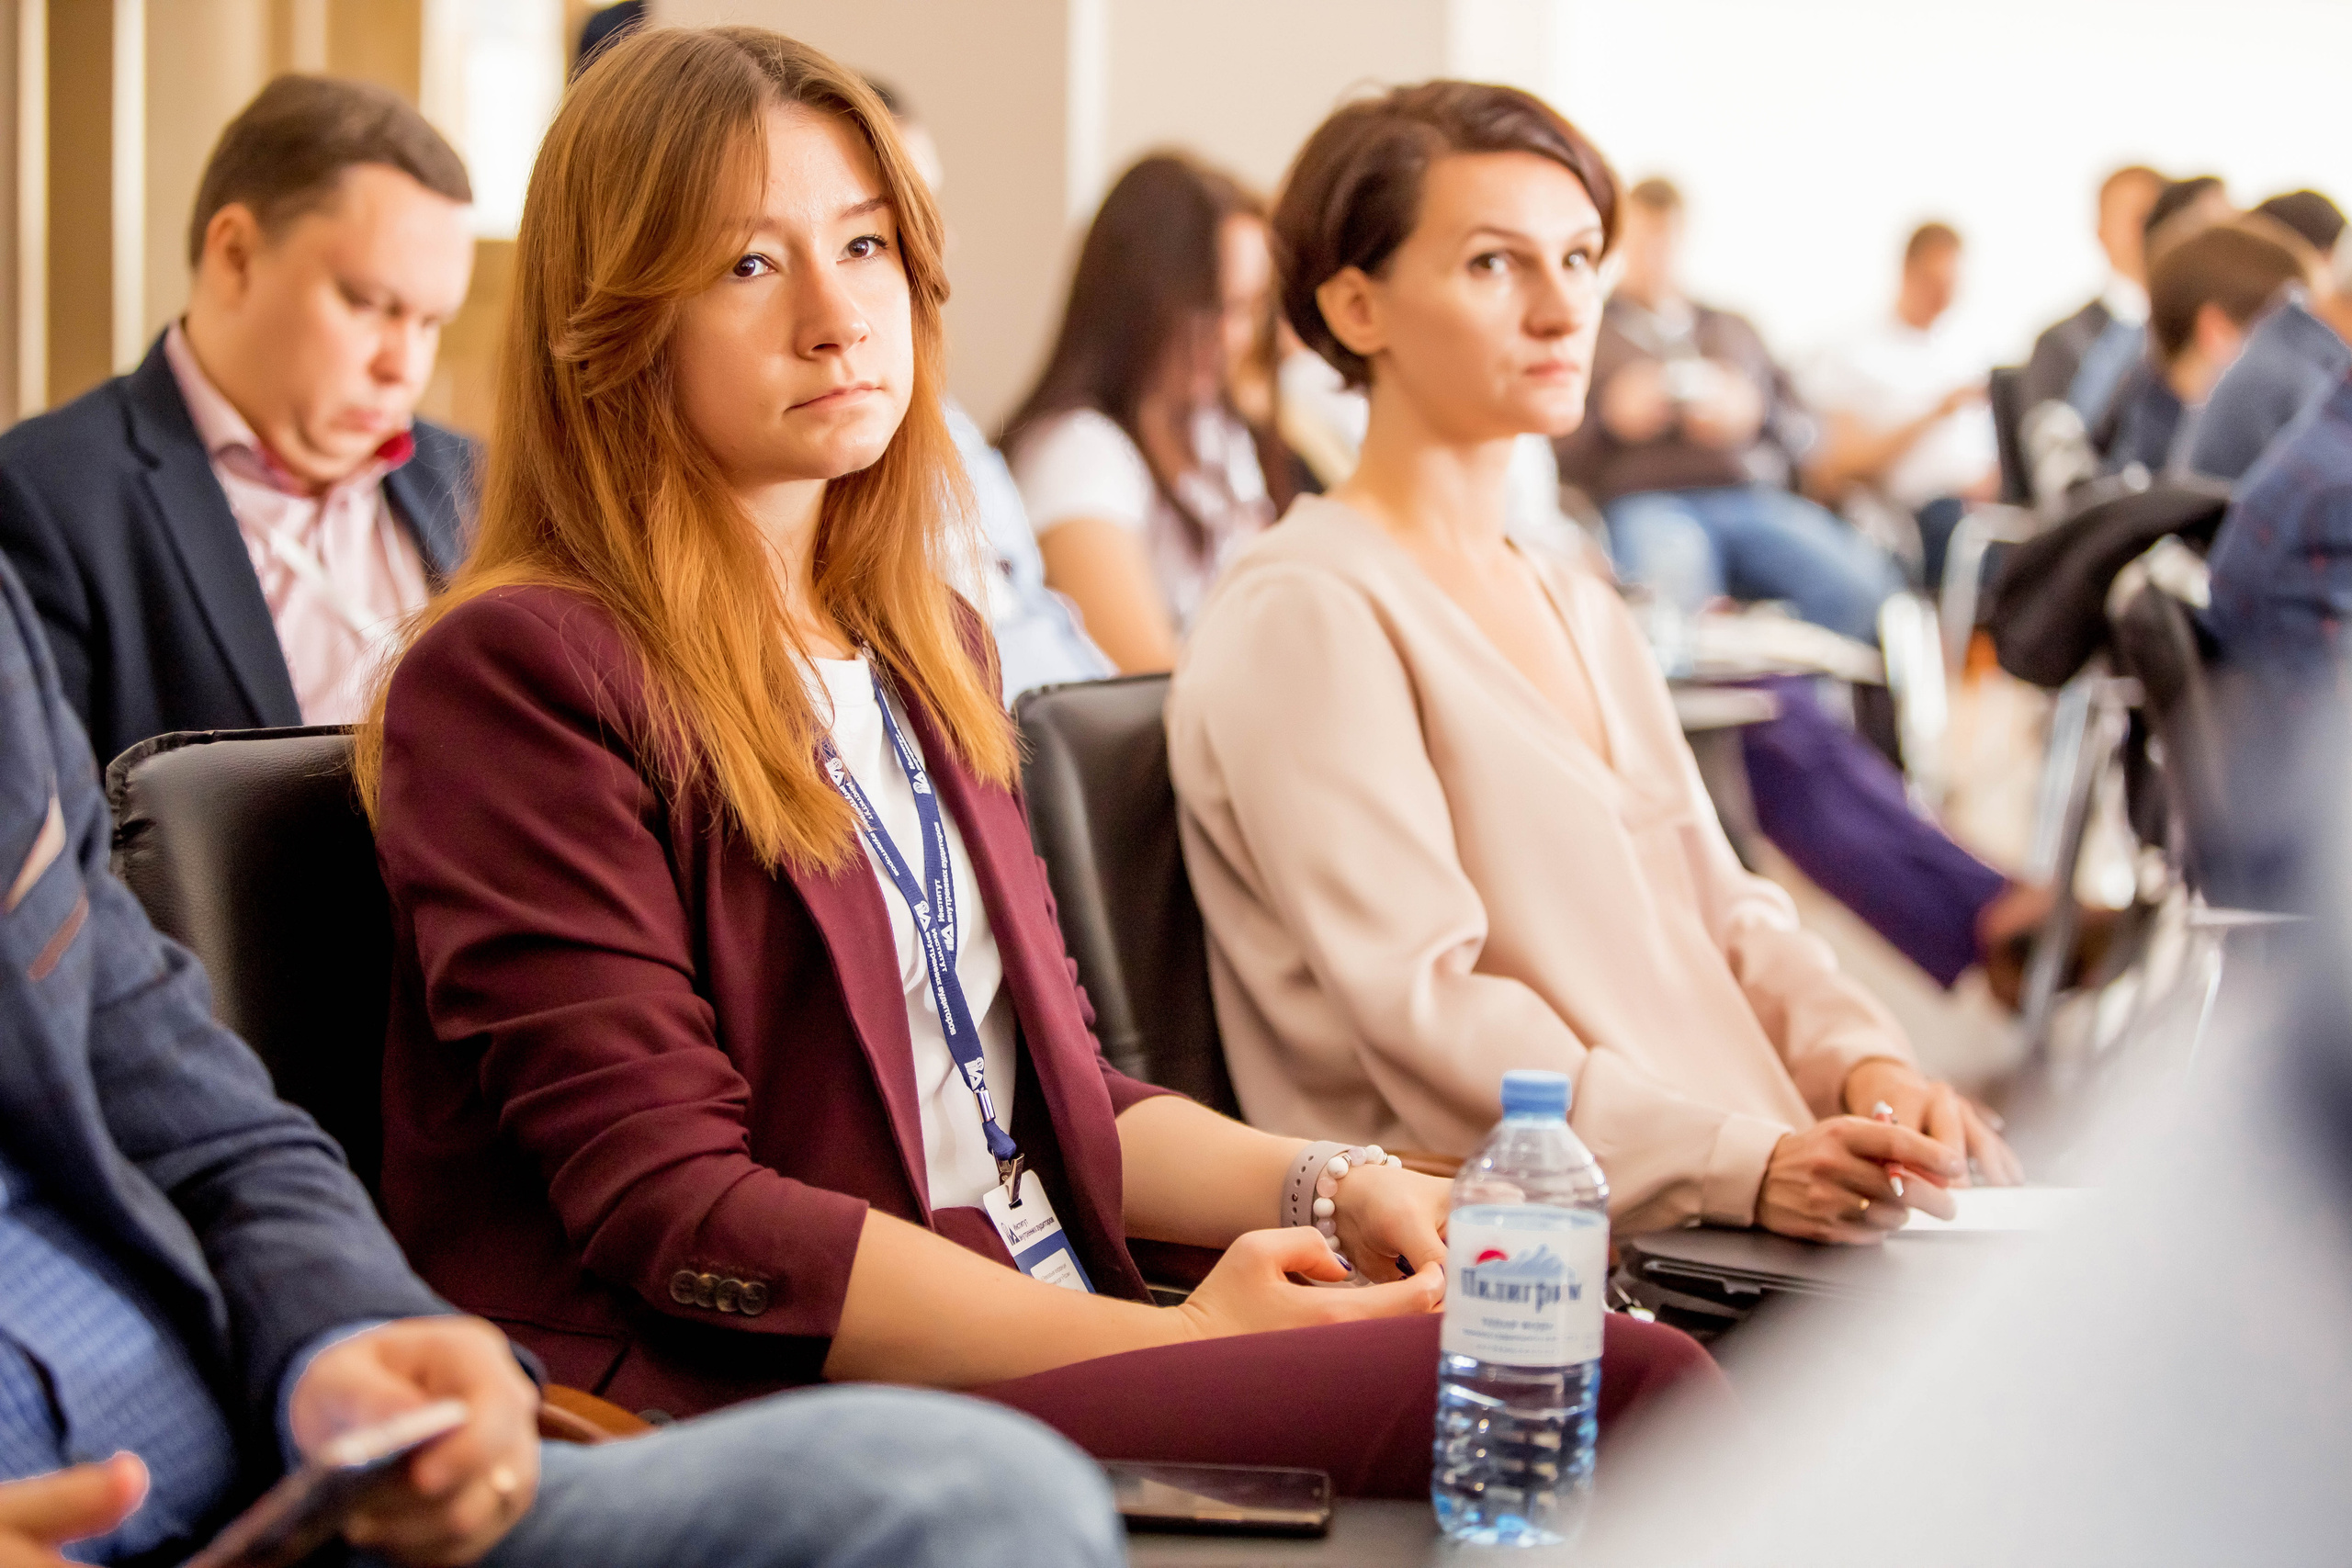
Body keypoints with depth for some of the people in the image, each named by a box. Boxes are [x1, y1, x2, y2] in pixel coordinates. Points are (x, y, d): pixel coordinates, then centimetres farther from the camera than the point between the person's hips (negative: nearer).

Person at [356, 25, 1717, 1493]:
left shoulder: (929, 646, 20)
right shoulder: (520, 672, -7)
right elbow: (673, 1210, -13)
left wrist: (1324, 1190, 2)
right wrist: (1168, 1337, -16)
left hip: (1058, 1341, 8)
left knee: (1629, 1369, -20)